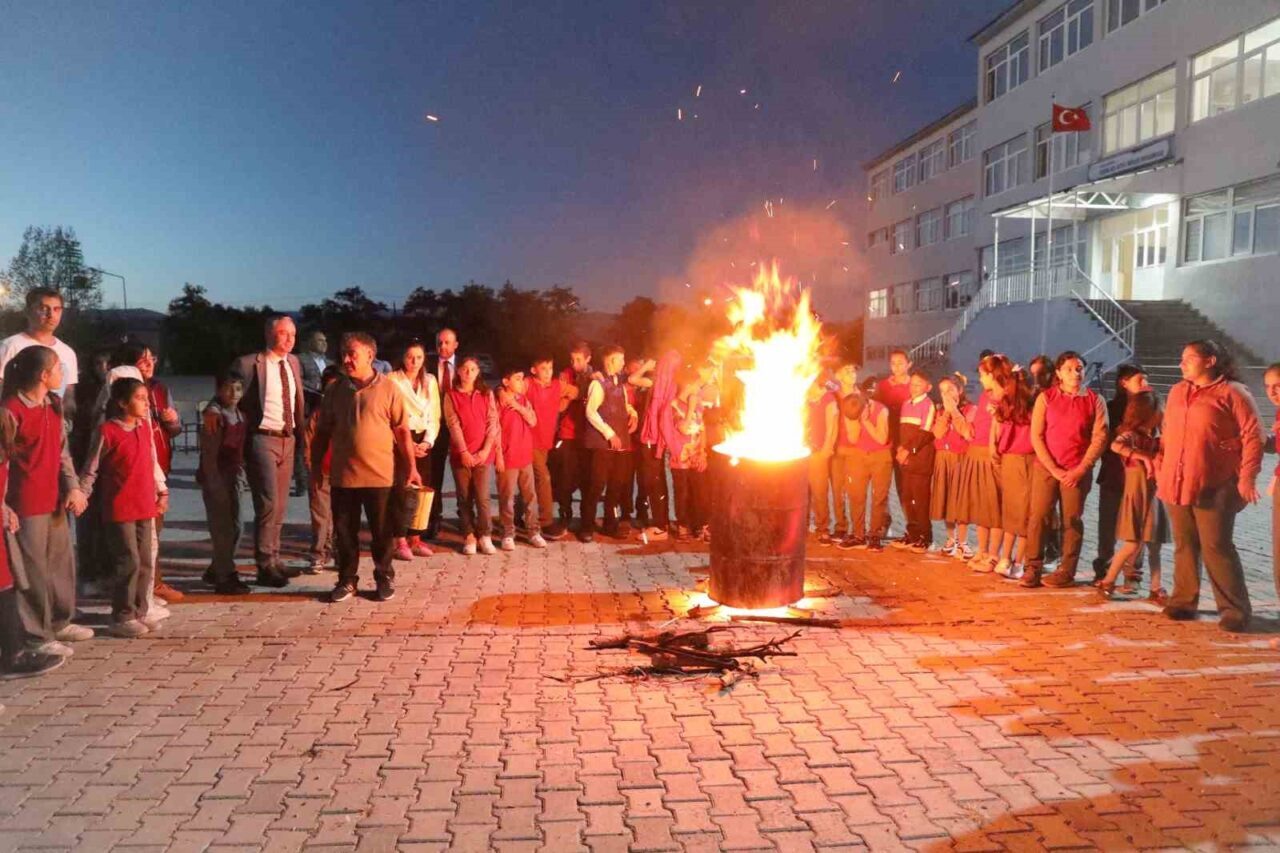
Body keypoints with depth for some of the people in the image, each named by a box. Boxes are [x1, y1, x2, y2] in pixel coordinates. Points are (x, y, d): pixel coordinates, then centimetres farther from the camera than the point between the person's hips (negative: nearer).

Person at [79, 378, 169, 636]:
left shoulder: (145, 427, 9)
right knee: (129, 563, -6)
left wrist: (161, 491, 17)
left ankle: (140, 611, 21)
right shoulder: (107, 431, -10)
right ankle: (122, 617, 5)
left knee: (146, 562, 10)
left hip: (145, 507, 7)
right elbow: (91, 470, -6)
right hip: (119, 509, -7)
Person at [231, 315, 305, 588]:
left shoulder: (293, 362, 10)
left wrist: (300, 429, 15)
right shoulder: (248, 364, -10)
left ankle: (273, 559, 25)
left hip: (288, 439, 7)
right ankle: (265, 566, 0)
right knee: (268, 503, -9)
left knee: (280, 505, 14)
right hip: (263, 439, -7)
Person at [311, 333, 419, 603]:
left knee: (382, 531, 7)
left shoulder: (388, 389, -4)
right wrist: (316, 463, 6)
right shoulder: (335, 391, 5)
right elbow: (323, 431, 11)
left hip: (379, 474, -3)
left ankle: (384, 578, 22)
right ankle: (347, 580, 23)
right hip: (342, 475, 3)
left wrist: (411, 467, -6)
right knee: (344, 530, 9)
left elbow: (402, 431, -4)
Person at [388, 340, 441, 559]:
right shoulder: (392, 380, -3)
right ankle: (401, 541, -4)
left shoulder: (430, 381, 11)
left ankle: (415, 539, 11)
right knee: (404, 491, -9)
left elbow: (434, 416, 9)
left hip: (423, 442, 4)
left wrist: (427, 442, -4)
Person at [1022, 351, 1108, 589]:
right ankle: (1033, 568, 4)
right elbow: (1036, 436, 0)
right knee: (1038, 517, -3)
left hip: (1078, 471, 0)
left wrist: (1080, 470, -9)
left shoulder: (1094, 401, 3)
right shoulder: (1045, 398, 4)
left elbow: (1099, 438, -2)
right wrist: (1054, 469, -8)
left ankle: (1066, 571, 11)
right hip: (1045, 467, 0)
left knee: (1072, 521, 4)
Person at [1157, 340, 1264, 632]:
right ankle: (1184, 601, 21)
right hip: (1176, 484, 6)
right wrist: (1162, 464, 14)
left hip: (1214, 486, -6)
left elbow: (1252, 436, -8)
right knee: (1184, 546, 12)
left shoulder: (1233, 393, -5)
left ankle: (1235, 609, 3)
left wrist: (1247, 477, -14)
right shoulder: (1177, 392, 14)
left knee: (1216, 547, -5)